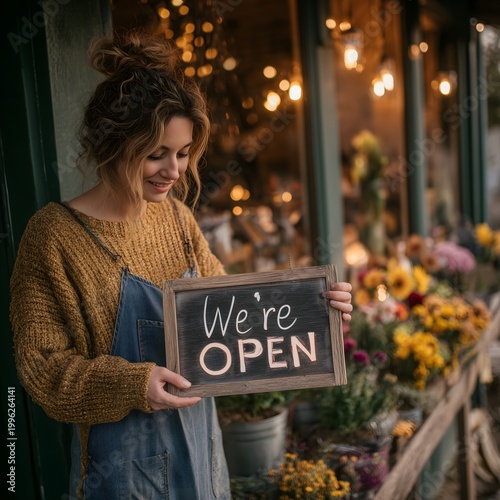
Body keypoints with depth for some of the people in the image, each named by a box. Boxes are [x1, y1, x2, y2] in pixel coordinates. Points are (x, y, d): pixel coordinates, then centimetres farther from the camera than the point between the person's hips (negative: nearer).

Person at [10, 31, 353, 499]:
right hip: (125, 456, -5)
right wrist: (132, 384, -28)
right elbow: (41, 364, -14)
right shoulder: (56, 234, -17)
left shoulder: (176, 217, 1)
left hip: (199, 439, 6)